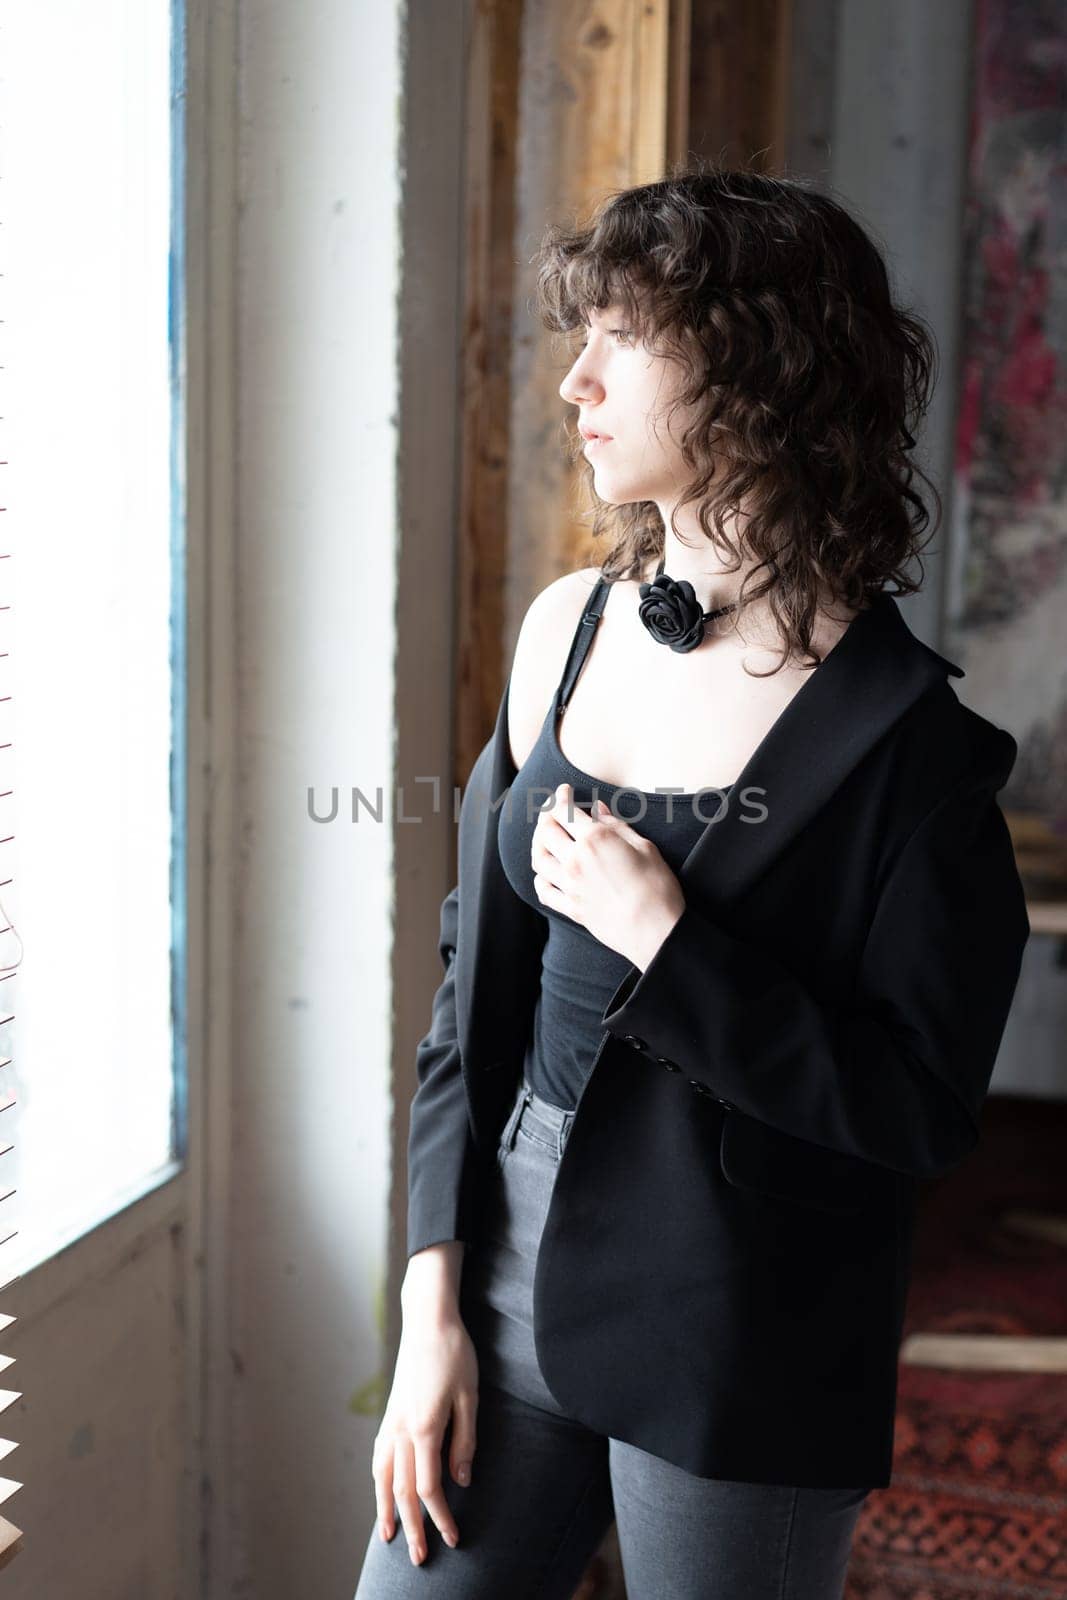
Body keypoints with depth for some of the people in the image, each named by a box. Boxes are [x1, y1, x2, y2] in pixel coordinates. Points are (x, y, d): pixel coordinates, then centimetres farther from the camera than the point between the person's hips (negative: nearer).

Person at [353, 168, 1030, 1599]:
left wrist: (662, 942, -21)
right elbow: (475, 981, 4)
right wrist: (435, 1302, 2)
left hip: (736, 1362, -4)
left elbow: (924, 1111, -14)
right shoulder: (569, 627, 1)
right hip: (510, 1272, 5)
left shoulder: (900, 731, -15)